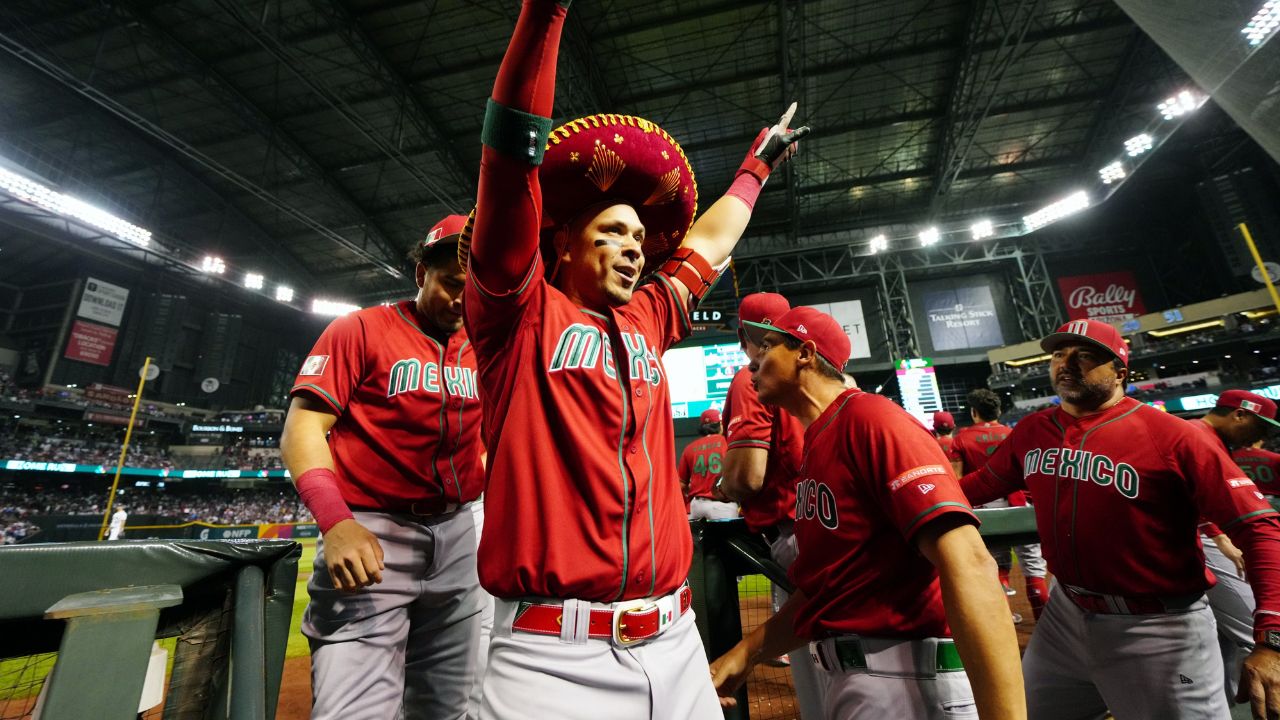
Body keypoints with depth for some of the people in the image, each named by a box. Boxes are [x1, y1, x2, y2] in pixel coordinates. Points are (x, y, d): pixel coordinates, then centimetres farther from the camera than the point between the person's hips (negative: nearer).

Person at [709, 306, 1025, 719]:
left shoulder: (869, 417, -16)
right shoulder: (816, 443, 10)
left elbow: (968, 566, -26)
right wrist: (744, 653, 8)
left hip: (906, 677, -9)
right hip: (851, 673, 9)